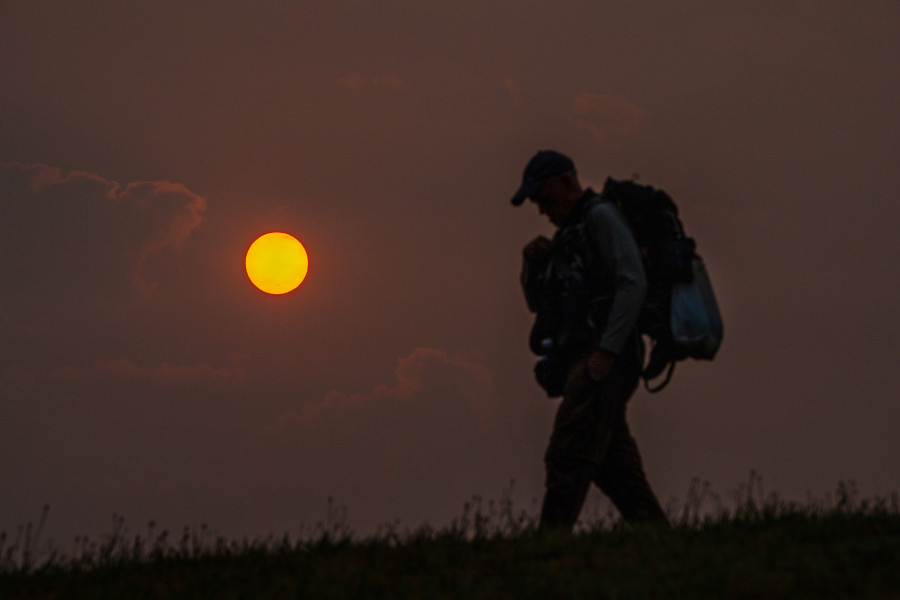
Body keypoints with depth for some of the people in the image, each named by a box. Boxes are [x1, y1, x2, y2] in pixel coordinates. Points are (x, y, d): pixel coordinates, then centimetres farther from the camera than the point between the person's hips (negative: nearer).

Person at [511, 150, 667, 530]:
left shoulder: (602, 217, -5)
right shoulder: (568, 235, 24)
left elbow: (633, 283, -17)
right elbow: (539, 303, 24)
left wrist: (606, 350, -24)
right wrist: (533, 263, 3)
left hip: (606, 362, -10)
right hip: (582, 363, 10)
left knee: (568, 459, -17)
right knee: (615, 467, 7)